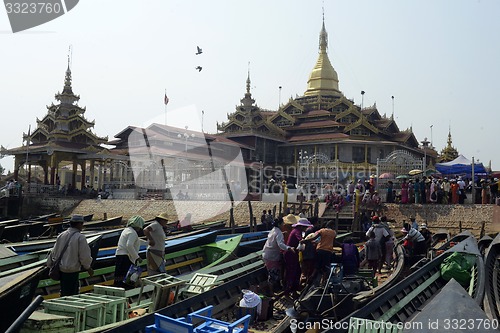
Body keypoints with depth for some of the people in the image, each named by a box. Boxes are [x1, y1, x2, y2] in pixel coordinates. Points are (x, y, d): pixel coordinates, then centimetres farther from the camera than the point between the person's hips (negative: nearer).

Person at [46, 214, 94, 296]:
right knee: (71, 295, 0)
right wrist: (88, 268, 5)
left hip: (61, 269, 7)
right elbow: (84, 256, -11)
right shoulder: (80, 237, -14)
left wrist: (50, 264, 28)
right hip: (72, 271, -7)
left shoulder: (61, 235, 6)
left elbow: (54, 252, 14)